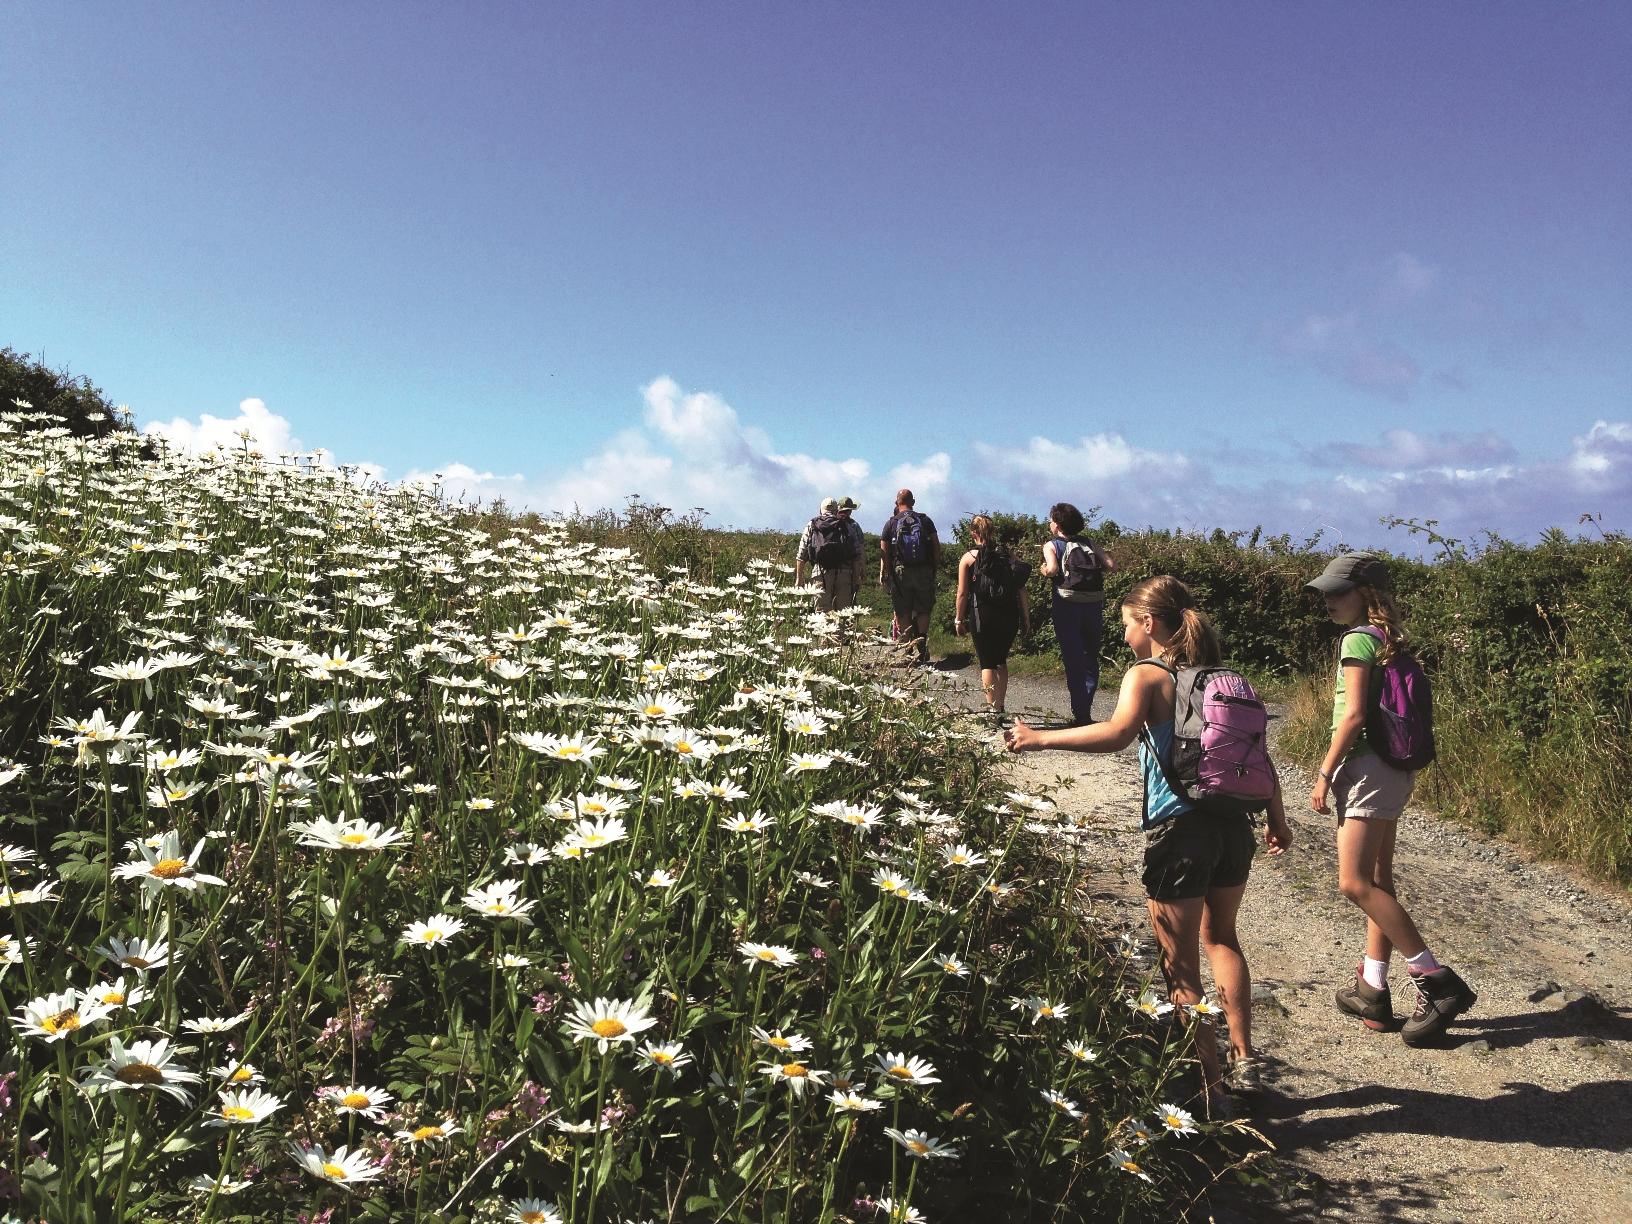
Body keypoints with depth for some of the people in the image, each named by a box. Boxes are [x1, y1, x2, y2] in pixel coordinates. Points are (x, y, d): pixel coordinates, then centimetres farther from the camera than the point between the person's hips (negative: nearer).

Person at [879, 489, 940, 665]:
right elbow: (936, 546, 2)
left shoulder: (891, 523, 3)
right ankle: (922, 647, 0)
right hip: (924, 571, 1)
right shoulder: (925, 520, 6)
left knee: (904, 613, 5)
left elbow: (884, 551, 0)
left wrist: (883, 574, 5)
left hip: (900, 572, -1)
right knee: (923, 610, 10)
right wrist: (936, 565, 10)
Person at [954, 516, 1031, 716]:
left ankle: (992, 707, 1)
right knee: (1001, 661, 18)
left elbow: (962, 593, -5)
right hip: (1009, 615, 4)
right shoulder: (1007, 554, 6)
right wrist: (1026, 617, 8)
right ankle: (999, 705, 22)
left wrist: (959, 620, 4)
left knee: (987, 663, 5)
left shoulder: (968, 557, -3)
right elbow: (1021, 589, 3)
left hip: (982, 615, -3)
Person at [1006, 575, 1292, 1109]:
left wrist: (1040, 738, -21)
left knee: (1180, 965, 6)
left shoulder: (1146, 675, -8)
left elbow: (1116, 734, -27)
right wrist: (1276, 818, 21)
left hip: (1179, 829, -7)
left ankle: (1208, 1085, 10)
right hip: (1233, 824, 7)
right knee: (1220, 937, 27)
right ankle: (1244, 1059, 29)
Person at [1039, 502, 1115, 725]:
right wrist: (1093, 572, 18)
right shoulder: (1088, 543, 14)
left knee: (1073, 660, 3)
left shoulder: (1051, 545, 2)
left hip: (1067, 605, -4)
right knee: (1091, 658, 16)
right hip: (1094, 604, 4)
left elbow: (1052, 569, -16)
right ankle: (1085, 711, 20)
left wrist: (1045, 570, 4)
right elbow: (1111, 564, 3)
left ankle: (1080, 715, 4)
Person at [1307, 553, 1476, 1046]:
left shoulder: (1357, 640, -11)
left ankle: (1437, 981, -11)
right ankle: (1373, 991, 17)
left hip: (1367, 767, -10)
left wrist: (1324, 774, -13)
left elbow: (1353, 715, -18)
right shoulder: (1390, 642, 15)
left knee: (1356, 883, -12)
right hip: (1393, 768, 10)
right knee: (1377, 881, 11)